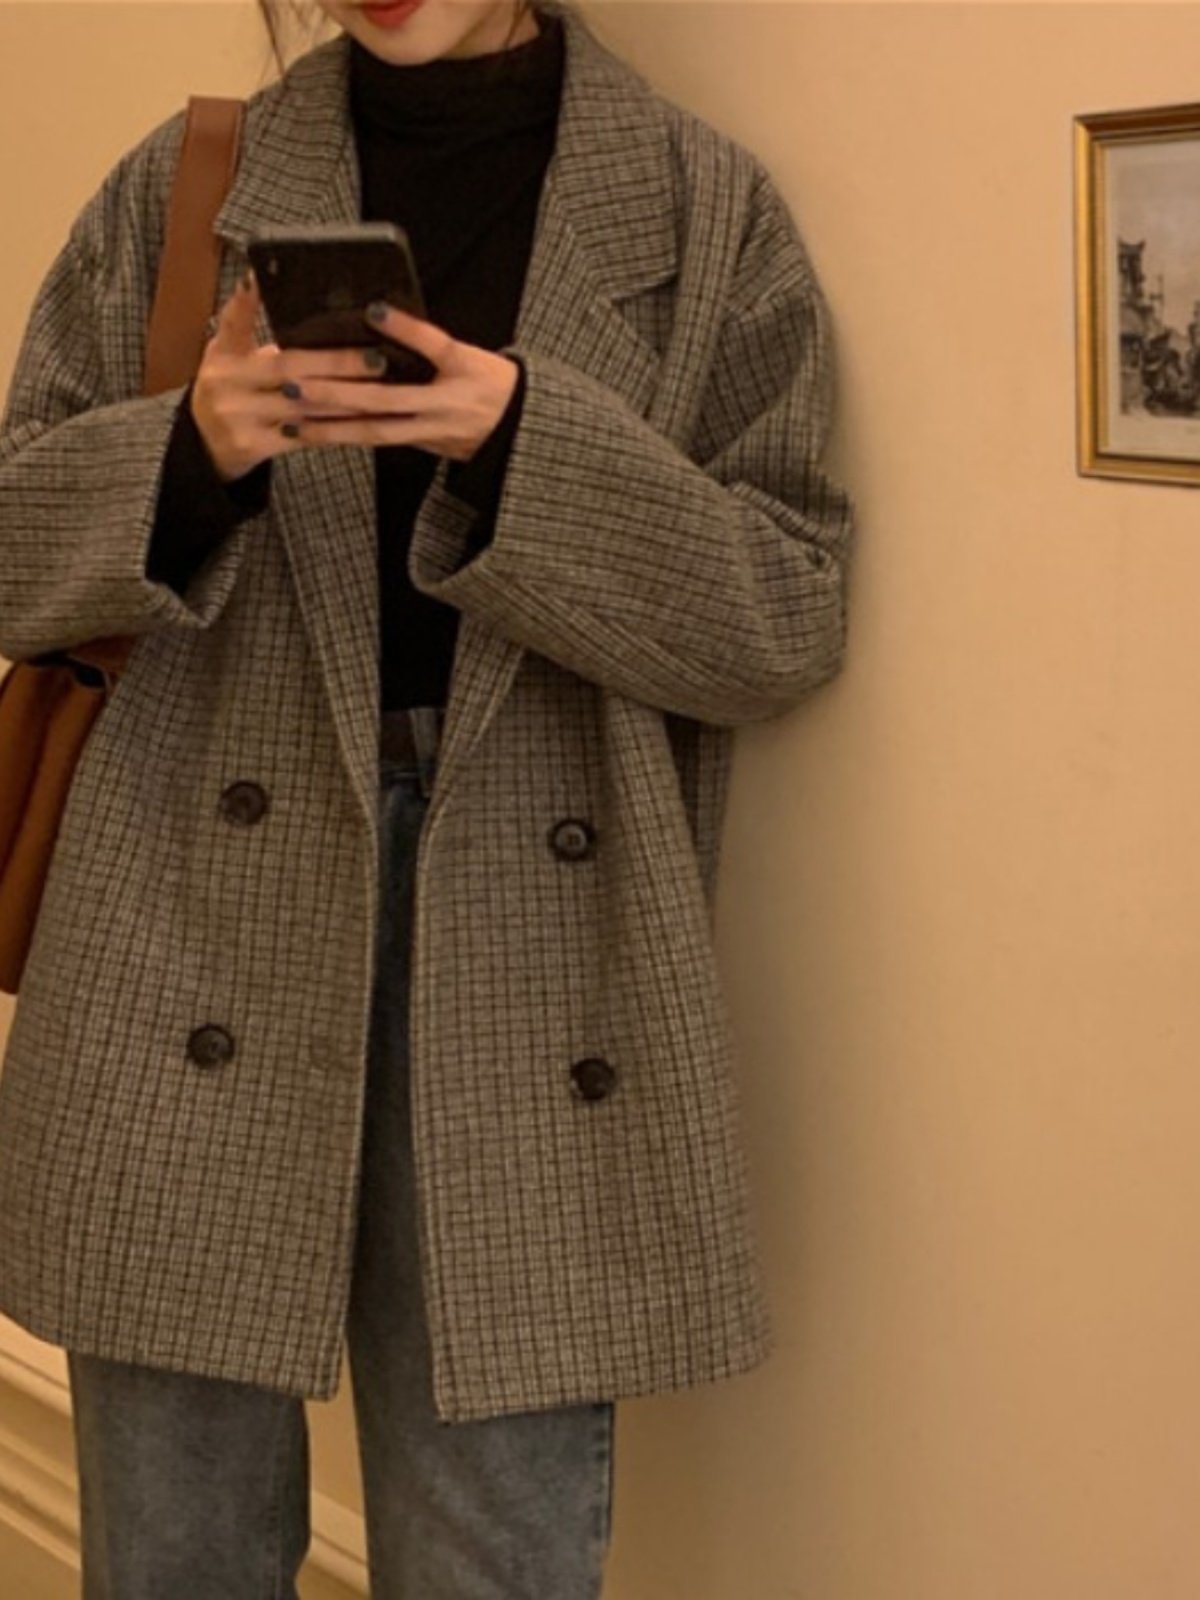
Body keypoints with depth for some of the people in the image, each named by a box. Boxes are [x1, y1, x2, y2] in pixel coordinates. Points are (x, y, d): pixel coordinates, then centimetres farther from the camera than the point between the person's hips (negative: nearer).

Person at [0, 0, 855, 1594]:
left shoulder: (709, 210, 5)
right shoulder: (183, 185, 9)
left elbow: (790, 612, -1)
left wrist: (522, 453, -16)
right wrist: (190, 451, -13)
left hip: (532, 940, -1)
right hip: (201, 909, 1)